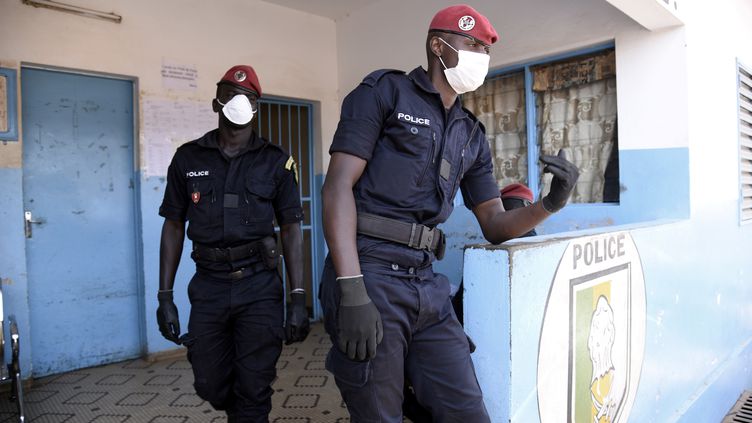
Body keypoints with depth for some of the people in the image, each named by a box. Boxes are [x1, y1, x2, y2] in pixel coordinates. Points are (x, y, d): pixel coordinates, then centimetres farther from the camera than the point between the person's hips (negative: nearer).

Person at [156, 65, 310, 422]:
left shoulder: (275, 161, 0)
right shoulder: (188, 158, 5)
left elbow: (291, 229, -1)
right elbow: (174, 226, 8)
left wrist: (298, 299, -8)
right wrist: (165, 296, 3)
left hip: (259, 286, -2)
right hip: (208, 286, 3)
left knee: (252, 393, 1)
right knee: (210, 386, 14)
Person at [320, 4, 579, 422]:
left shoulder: (472, 134, 18)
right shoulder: (385, 90, 0)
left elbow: (494, 224, 18)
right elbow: (338, 185, -10)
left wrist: (551, 203, -3)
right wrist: (352, 290, -20)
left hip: (428, 285, 6)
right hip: (369, 275, -5)